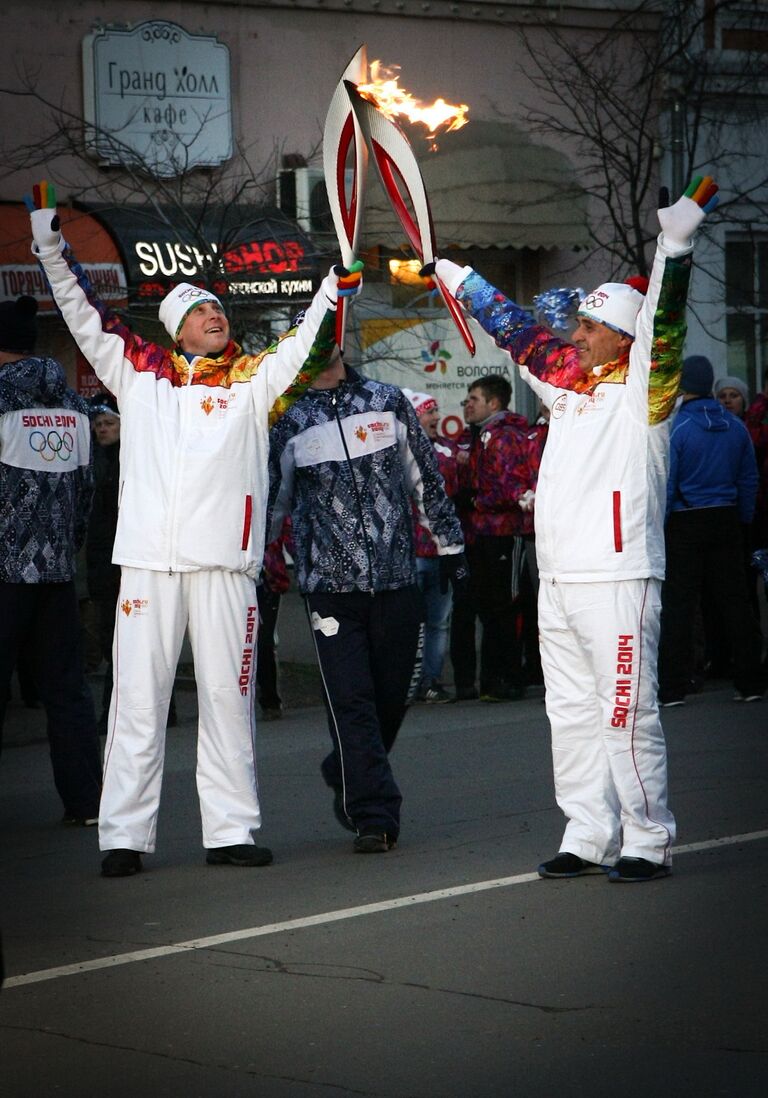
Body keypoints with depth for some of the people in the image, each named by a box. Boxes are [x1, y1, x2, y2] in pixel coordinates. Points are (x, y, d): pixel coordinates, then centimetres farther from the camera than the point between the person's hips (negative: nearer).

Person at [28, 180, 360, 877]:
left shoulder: (254, 381, 11)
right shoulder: (141, 374, 12)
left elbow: (310, 343, 3)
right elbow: (85, 316, 14)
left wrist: (341, 279, -10)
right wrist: (51, 246, 8)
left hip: (224, 560, 0)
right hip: (148, 558, 0)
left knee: (228, 698, 4)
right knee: (138, 700, 1)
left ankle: (231, 831, 10)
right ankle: (125, 836, 5)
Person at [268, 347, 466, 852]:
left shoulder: (389, 403, 7)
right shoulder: (288, 421, 3)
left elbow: (427, 477, 14)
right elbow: (271, 498, 9)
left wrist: (449, 544, 15)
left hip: (397, 579, 2)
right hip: (330, 586, -2)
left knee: (394, 695, 8)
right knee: (351, 701, -8)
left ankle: (347, 778, 33)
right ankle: (373, 816, -3)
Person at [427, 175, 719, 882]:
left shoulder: (642, 390, -4)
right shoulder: (568, 381, 15)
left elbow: (662, 326, -18)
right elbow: (515, 329, 25)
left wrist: (676, 244, -29)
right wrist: (450, 275, 31)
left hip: (617, 578, -8)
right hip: (558, 579, 8)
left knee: (626, 714, -6)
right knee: (572, 711, 11)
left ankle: (649, 841, 1)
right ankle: (590, 838, 17)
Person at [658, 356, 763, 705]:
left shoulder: (675, 428, -11)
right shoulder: (735, 426, 4)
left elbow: (665, 484, -11)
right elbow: (749, 479, 8)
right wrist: (744, 520, 17)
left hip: (685, 523, -4)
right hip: (727, 521, 4)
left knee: (677, 607, 0)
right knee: (734, 601, 9)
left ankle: (672, 688, -1)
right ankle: (750, 682, 10)